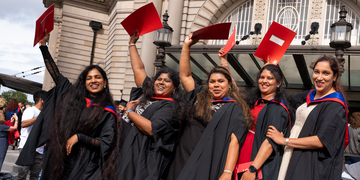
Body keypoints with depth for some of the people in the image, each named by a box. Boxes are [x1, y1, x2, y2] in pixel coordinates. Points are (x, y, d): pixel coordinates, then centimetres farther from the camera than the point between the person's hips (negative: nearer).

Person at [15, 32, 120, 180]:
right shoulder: (72, 96, 6)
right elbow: (55, 73, 7)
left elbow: (106, 143, -8)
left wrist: (79, 137, -16)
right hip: (57, 164, 3)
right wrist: (43, 45, 4)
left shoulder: (107, 112, -4)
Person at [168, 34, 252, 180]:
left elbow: (234, 141, -12)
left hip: (210, 168, -4)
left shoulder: (234, 109, -2)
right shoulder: (199, 98, 13)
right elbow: (185, 75, 14)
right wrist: (187, 45, 8)